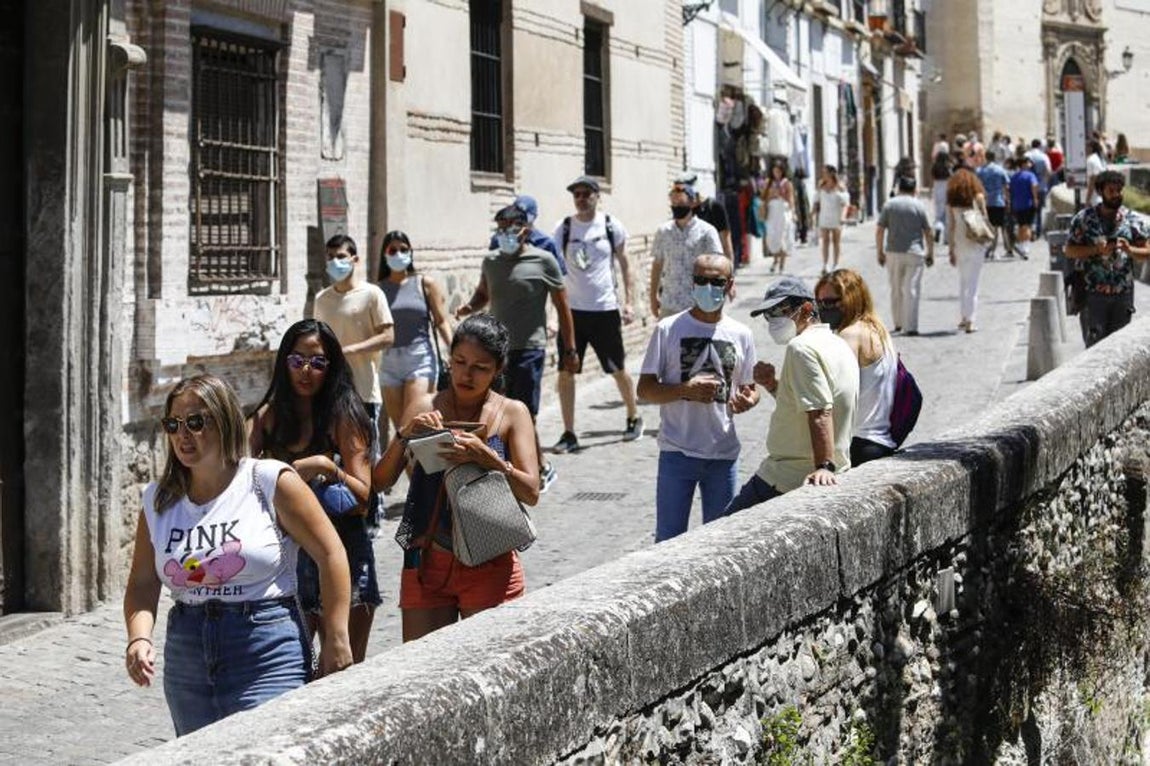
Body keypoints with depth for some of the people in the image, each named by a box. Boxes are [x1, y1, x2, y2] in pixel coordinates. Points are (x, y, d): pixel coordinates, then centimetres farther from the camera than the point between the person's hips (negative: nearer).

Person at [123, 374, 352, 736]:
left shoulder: (270, 482, -5)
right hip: (187, 660, 5)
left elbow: (330, 553, -4)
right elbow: (142, 584, 9)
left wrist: (337, 639, -7)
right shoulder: (158, 500, 8)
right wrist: (139, 639, -11)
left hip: (268, 657, -5)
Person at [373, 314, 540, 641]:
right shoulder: (425, 410, 6)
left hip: (489, 566, -2)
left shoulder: (511, 413, 1)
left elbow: (531, 492, -8)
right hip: (427, 562, 2)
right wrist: (405, 434, -14)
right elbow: (380, 481, 2)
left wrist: (485, 456, -23)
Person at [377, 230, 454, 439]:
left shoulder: (424, 284, 4)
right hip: (389, 361, 3)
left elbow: (441, 321, 1)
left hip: (420, 359, -3)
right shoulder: (379, 288, 6)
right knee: (399, 427, 6)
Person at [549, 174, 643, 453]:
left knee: (618, 369, 10)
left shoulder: (612, 226, -1)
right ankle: (569, 433, 7)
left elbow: (624, 264, 7)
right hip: (572, 309, 1)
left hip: (605, 308, -1)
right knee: (565, 372, -2)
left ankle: (633, 417, 33)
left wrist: (628, 302, 1)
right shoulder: (564, 228, 1)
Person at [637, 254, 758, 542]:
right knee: (669, 538, 3)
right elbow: (645, 389, -3)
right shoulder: (669, 329, -3)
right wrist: (686, 390, -21)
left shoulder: (740, 335, 5)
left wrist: (748, 399, -10)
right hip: (677, 452, -2)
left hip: (724, 454, 2)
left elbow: (749, 387, 14)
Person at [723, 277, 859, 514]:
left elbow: (819, 412, -25)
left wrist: (824, 467, -31)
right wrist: (774, 385, 11)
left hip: (787, 479, -10)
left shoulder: (802, 347, -15)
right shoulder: (839, 346, 16)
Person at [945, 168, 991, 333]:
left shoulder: (951, 202, 1)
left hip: (959, 245, 2)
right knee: (973, 283, 0)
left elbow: (950, 226, 1)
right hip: (976, 245, -2)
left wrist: (951, 250, 5)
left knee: (963, 281, 17)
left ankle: (964, 317, 18)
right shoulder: (978, 197, -3)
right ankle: (970, 321, -4)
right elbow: (985, 220, -2)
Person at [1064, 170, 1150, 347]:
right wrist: (1097, 249, -17)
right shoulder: (1084, 218, -3)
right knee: (1094, 344, -3)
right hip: (1093, 293, -2)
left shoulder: (1133, 220, 2)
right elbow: (1070, 251, -2)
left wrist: (1129, 249, -16)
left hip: (1123, 293, 2)